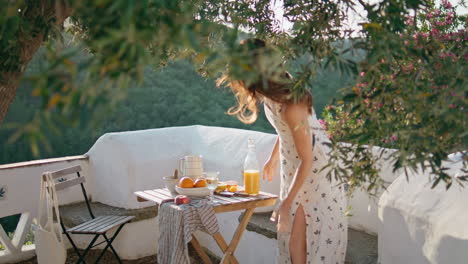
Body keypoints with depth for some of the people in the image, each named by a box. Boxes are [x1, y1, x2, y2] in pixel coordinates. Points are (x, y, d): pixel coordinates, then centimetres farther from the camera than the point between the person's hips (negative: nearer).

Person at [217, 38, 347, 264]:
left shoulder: (292, 105, -31)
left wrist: (286, 204, -23)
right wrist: (273, 158, 22)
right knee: (294, 240, 11)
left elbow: (307, 160, -26)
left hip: (316, 169, -8)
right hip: (293, 167, 8)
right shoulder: (269, 92, -7)